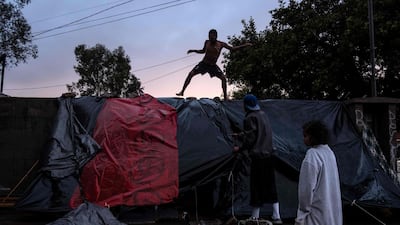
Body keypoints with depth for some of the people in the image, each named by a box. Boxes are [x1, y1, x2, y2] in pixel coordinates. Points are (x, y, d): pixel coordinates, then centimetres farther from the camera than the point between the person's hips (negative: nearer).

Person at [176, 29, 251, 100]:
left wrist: (245, 45, -5)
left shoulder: (221, 44, -9)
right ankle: (182, 91, -5)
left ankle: (225, 96, -2)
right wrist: (193, 50, 3)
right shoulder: (207, 42, -3)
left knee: (223, 78, -13)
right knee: (191, 74, -12)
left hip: (213, 66, -1)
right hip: (203, 63, 1)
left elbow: (232, 48, -1)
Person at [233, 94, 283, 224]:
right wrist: (242, 135, 28)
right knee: (271, 186, 12)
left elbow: (250, 139, -14)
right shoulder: (263, 114, 11)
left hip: (258, 157, -7)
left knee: (257, 187, 2)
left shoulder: (250, 118, -12)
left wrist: (239, 149, 1)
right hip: (268, 155, 7)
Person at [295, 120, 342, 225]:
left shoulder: (312, 155, -19)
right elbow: (331, 182, 13)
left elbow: (307, 186, -18)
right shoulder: (329, 151, 7)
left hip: (317, 210, -8)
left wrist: (304, 208, -8)